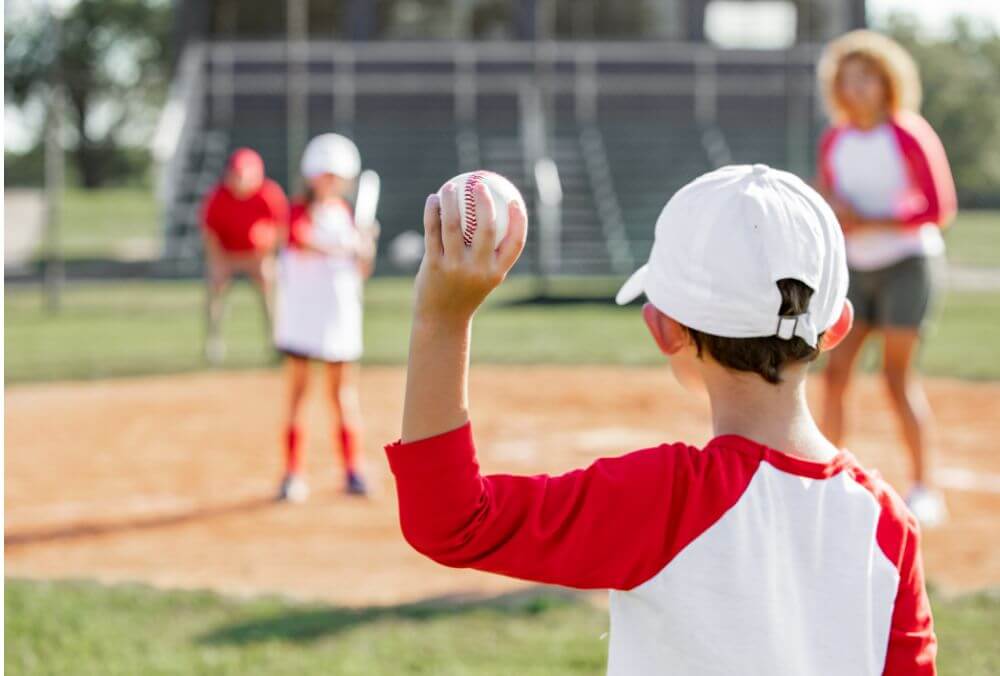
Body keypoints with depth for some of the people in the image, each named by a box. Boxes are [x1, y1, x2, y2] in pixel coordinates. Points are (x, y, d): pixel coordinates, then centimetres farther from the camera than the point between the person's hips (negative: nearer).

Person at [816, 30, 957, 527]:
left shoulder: (909, 136, -13)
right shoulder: (834, 142, 5)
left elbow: (939, 208, -15)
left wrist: (869, 223, -21)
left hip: (907, 262, -6)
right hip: (857, 267, 6)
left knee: (898, 375, -11)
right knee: (835, 372, 0)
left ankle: (924, 491, -5)